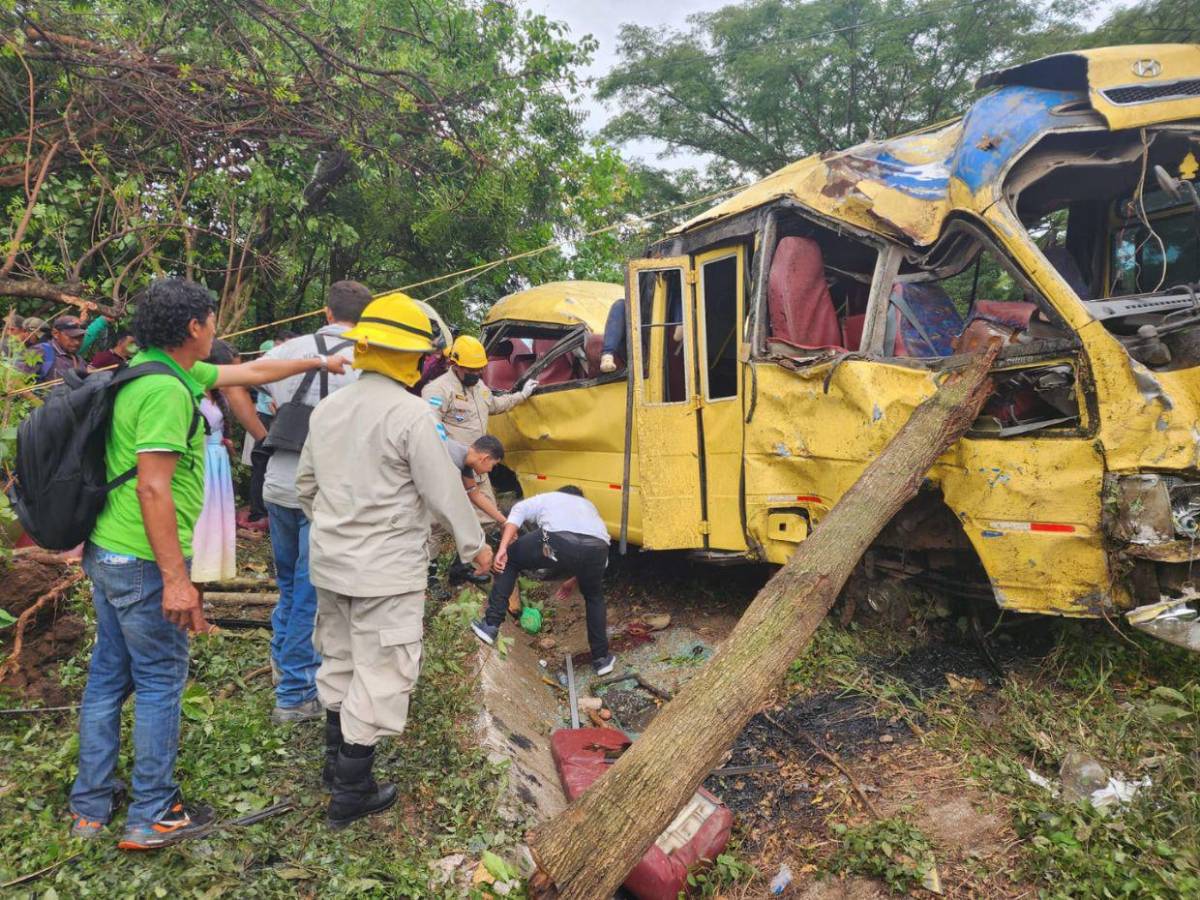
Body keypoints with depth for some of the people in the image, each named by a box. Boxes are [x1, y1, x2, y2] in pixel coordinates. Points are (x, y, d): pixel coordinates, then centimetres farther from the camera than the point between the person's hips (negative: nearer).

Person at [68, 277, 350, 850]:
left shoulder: (166, 370, 9)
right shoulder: (166, 390, -21)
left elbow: (251, 372, 20)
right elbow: (154, 487, -26)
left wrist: (317, 363, 28)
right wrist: (176, 579, -25)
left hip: (106, 551, 10)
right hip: (143, 560, -10)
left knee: (109, 674, 17)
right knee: (162, 681, 4)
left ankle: (89, 808, 30)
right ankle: (153, 817, 17)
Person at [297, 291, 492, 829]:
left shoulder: (329, 408, 5)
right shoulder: (409, 412, -19)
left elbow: (306, 483, 15)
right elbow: (443, 489, -16)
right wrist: (474, 544, -2)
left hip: (330, 562, 8)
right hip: (386, 571, -8)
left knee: (339, 661, 23)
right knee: (380, 674, 5)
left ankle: (336, 761, 40)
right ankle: (351, 794, 15)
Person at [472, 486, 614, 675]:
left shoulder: (546, 498, 38)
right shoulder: (589, 506, 45)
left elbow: (518, 511, 14)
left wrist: (502, 549, 6)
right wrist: (576, 579, 57)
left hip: (558, 540, -3)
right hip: (597, 548, 3)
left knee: (508, 559, 26)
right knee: (594, 597, 35)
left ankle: (491, 625, 21)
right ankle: (601, 658, 34)